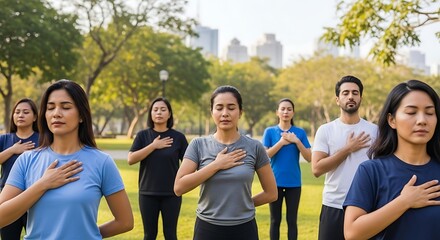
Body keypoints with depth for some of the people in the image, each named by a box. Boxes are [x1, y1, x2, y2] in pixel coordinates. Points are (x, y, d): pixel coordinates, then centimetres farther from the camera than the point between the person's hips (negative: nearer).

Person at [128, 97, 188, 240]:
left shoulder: (178, 137, -1)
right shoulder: (143, 135, 0)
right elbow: (130, 159, -10)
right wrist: (154, 145, -14)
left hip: (172, 193, -1)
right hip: (148, 193, 1)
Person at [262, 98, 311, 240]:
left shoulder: (300, 132, 2)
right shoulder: (270, 131, 1)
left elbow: (309, 158, -2)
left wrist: (296, 141, -14)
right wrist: (281, 142, -16)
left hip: (294, 183, 0)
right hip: (275, 182, 0)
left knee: (292, 220, 7)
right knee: (275, 220, 8)